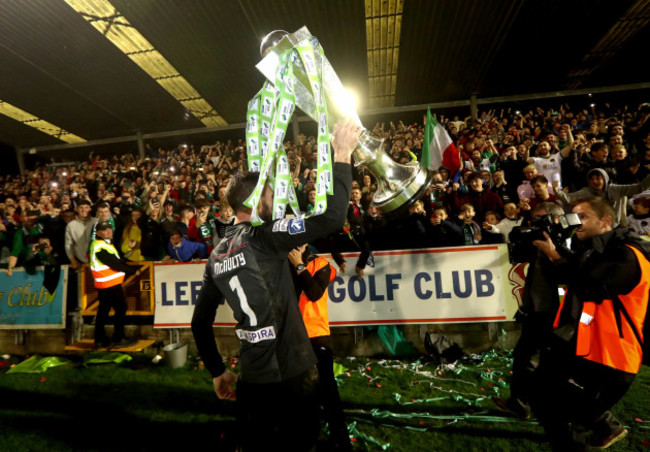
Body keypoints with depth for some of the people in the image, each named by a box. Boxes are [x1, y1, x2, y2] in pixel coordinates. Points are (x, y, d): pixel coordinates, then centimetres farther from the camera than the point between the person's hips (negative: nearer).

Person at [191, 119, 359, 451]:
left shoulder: (216, 256, 4)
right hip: (292, 373, -6)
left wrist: (217, 370, 20)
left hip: (251, 379, 6)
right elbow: (331, 217, -26)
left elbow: (200, 321, 10)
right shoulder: (263, 236, -16)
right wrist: (342, 156, -16)